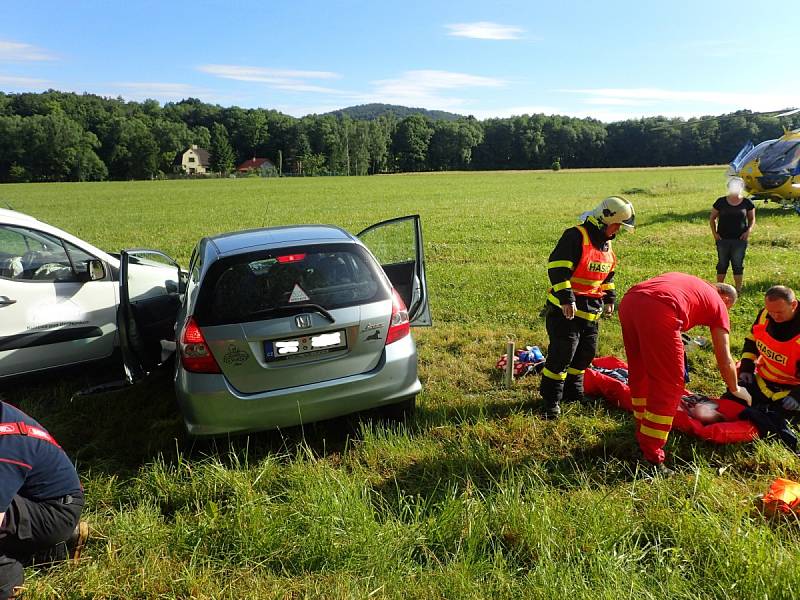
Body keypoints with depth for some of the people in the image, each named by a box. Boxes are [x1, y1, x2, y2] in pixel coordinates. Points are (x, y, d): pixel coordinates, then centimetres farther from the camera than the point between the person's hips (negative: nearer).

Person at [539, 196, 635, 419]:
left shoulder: (606, 244, 14)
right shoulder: (576, 236, -16)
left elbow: (608, 274, 27)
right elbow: (557, 267, -23)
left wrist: (609, 298, 24)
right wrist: (566, 298, -26)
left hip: (591, 310, 9)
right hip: (565, 308, -9)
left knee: (586, 352, 16)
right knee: (562, 353, -7)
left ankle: (573, 391, 33)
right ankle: (551, 401, 4)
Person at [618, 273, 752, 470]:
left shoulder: (690, 283, 39)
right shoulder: (719, 305, 24)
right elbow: (724, 360, 25)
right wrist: (735, 390, 43)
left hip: (628, 300, 7)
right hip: (658, 311, -6)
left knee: (640, 374, 24)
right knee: (668, 386, 6)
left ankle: (643, 432, 39)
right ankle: (651, 456, 7)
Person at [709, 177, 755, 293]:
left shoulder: (747, 203, 2)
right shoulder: (721, 202, 0)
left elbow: (752, 219, 11)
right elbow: (712, 218, 7)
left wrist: (748, 231, -6)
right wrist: (714, 233, -3)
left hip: (740, 240, 0)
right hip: (722, 239, 0)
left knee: (738, 265, 6)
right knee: (722, 264, 8)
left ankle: (738, 289, 16)